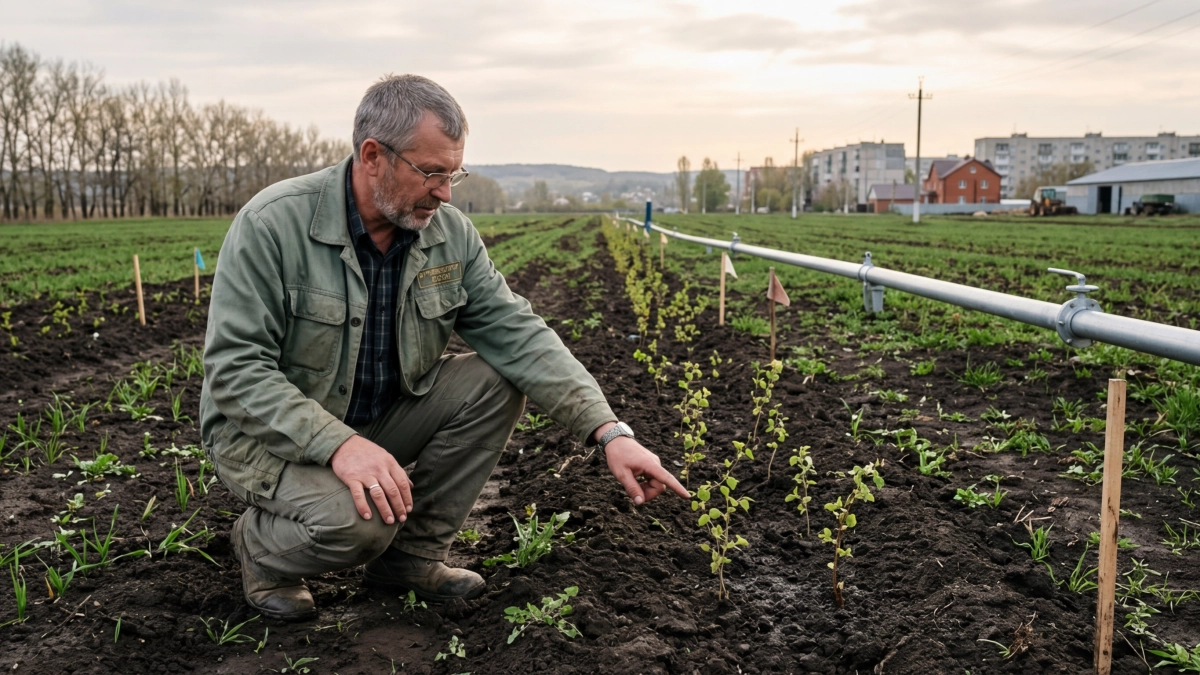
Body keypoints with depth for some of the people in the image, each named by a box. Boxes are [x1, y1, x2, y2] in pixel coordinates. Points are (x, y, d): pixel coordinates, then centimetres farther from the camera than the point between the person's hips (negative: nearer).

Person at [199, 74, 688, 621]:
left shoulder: (450, 233, -7)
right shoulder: (271, 225, -22)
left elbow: (517, 331, -13)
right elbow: (235, 367, -24)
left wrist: (610, 432, -23)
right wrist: (337, 443, -38)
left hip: (380, 417, 6)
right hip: (269, 430, -5)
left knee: (496, 382, -14)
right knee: (356, 518, -34)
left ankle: (412, 555, 2)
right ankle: (261, 547, 4)